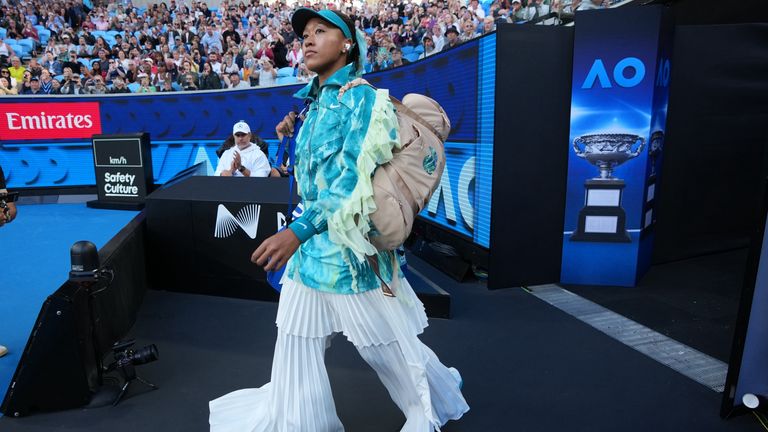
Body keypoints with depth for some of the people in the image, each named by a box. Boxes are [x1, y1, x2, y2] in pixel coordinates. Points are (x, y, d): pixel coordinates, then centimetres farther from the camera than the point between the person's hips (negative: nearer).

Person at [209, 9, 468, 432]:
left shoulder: (361, 98, -11)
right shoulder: (316, 103, 14)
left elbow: (355, 179, -21)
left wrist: (298, 229, -29)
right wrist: (291, 136, 12)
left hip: (349, 244, -7)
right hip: (312, 243, 8)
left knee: (386, 345, 10)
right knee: (297, 343, 13)